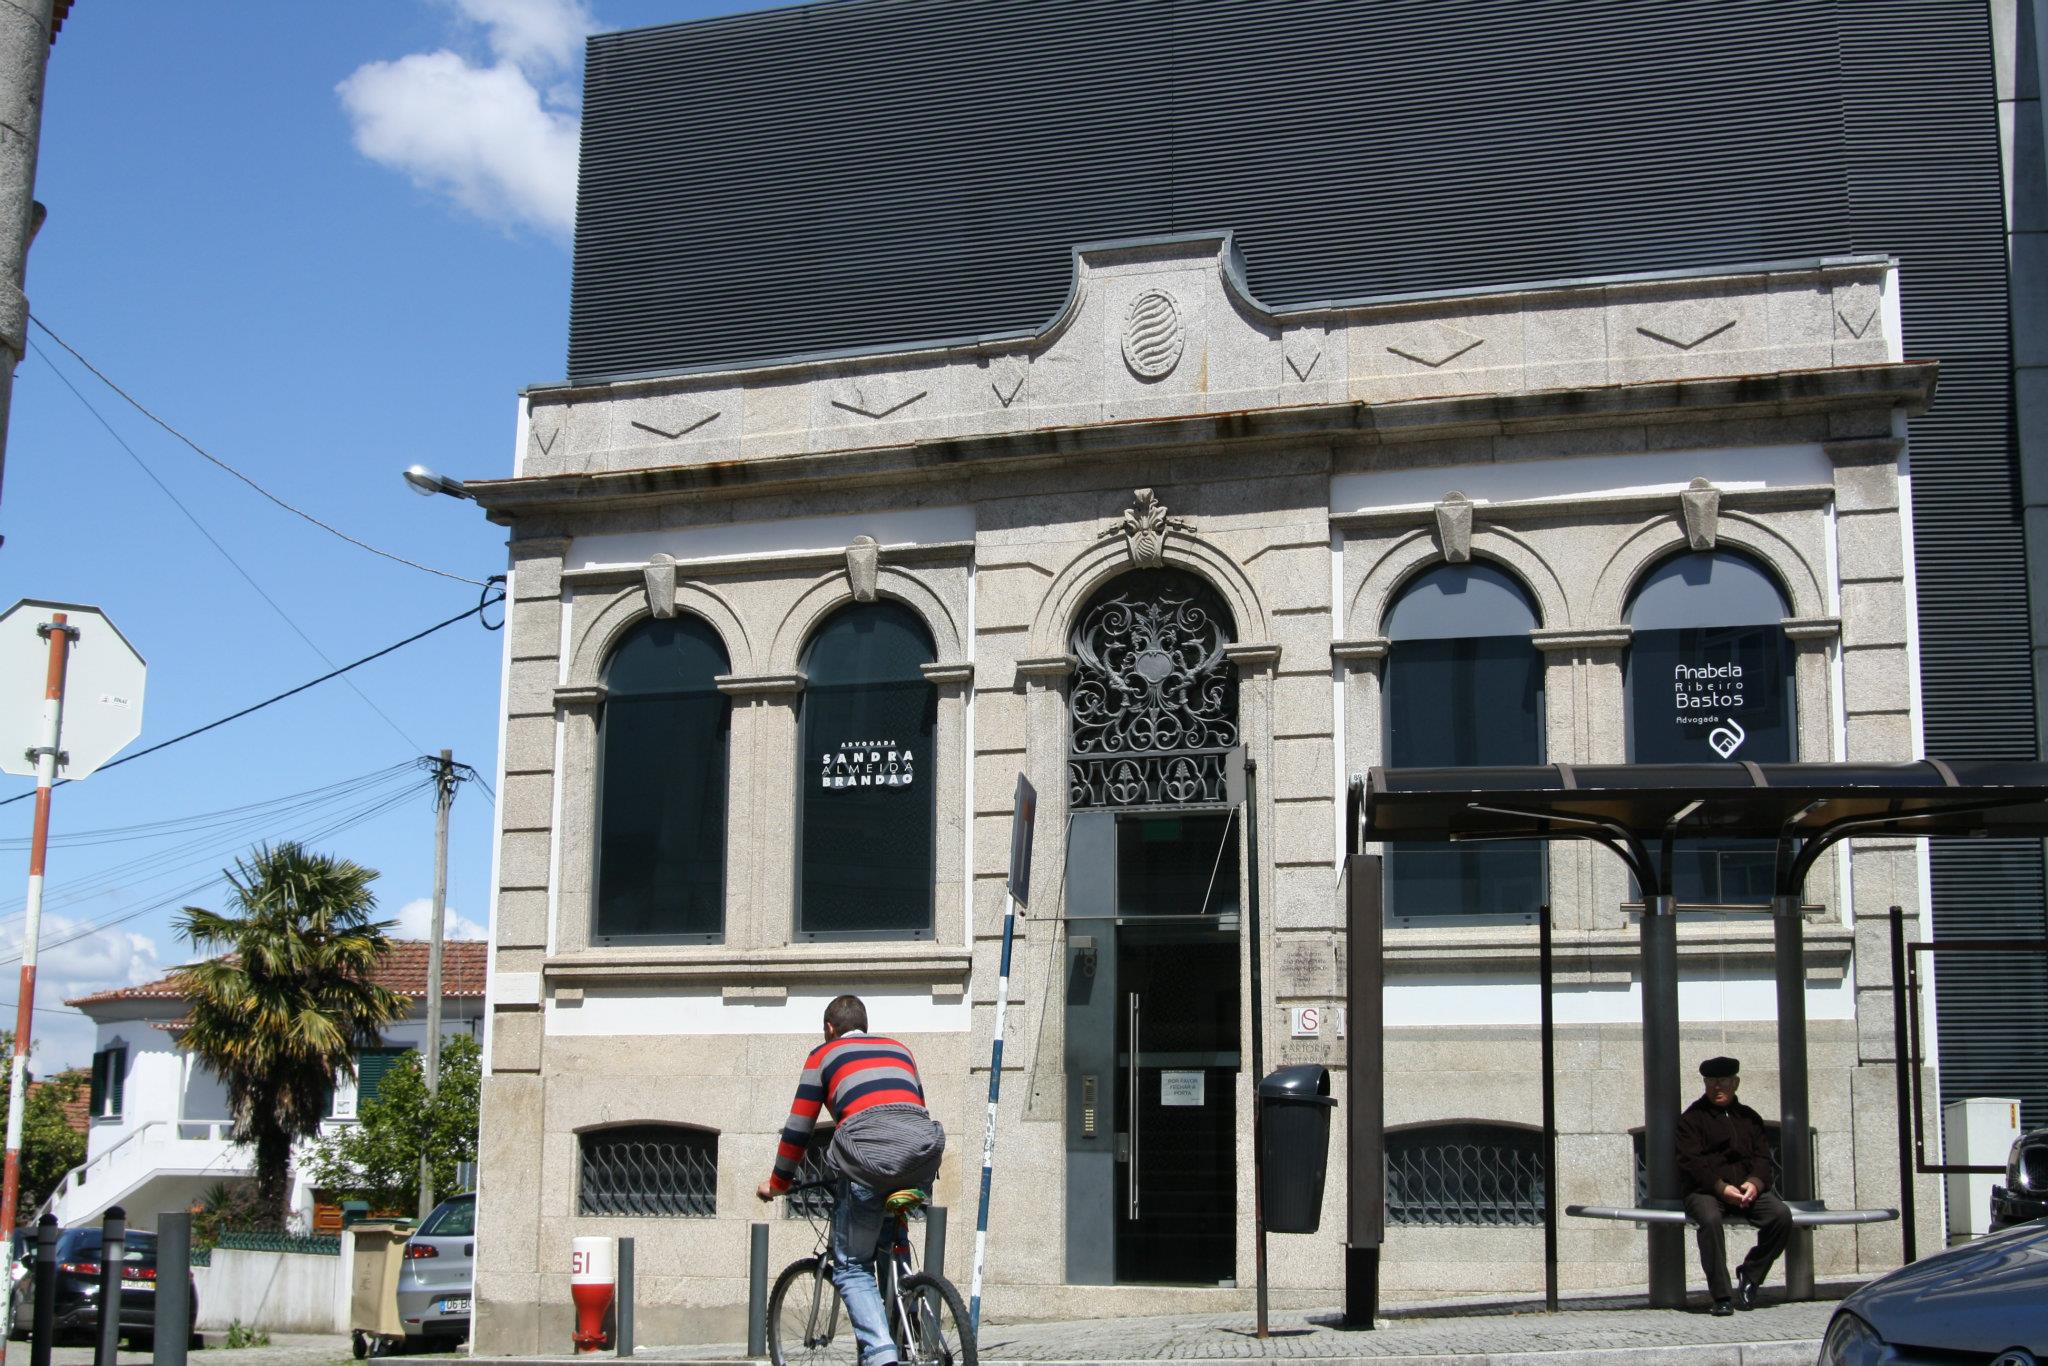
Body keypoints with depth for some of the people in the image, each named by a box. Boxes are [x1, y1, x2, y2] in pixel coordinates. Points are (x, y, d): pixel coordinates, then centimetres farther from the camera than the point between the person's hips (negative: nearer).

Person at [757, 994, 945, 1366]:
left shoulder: (825, 1054, 22)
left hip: (868, 1151, -4)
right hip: (923, 1155, 4)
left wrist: (776, 1183, 32)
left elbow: (798, 1127, 21)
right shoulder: (900, 1049, 32)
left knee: (852, 1267, 5)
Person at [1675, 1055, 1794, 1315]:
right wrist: (1722, 1188, -17)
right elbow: (1689, 1163, -4)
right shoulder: (1692, 1118, 8)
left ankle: (1749, 1277, -5)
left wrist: (1754, 1183, -11)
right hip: (1705, 1191, -4)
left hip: (1748, 1190, 4)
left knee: (1782, 1214, -24)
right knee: (1710, 1218, -37)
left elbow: (1762, 1157, 11)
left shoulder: (1749, 1117, 21)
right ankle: (1722, 1296, -29)